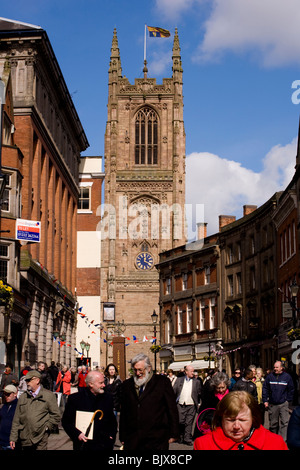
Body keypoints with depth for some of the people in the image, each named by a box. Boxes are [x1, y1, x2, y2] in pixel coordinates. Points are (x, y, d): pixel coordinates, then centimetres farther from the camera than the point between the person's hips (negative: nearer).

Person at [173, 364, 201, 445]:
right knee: (180, 422, 4)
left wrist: (198, 403, 1)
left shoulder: (196, 382, 6)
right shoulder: (179, 380, 8)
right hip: (180, 405, 1)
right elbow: (173, 391, 6)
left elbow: (199, 394, 7)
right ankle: (181, 438, 23)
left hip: (191, 406, -1)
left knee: (189, 423, 0)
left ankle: (187, 439, 8)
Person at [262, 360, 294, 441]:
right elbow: (265, 389, 6)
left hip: (283, 404, -1)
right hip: (272, 404, 2)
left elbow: (291, 390, 8)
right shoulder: (270, 376, 1)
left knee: (285, 422, -11)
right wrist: (265, 400, 1)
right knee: (273, 423, 12)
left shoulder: (287, 377, -1)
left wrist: (288, 400, 2)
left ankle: (283, 440, -11)